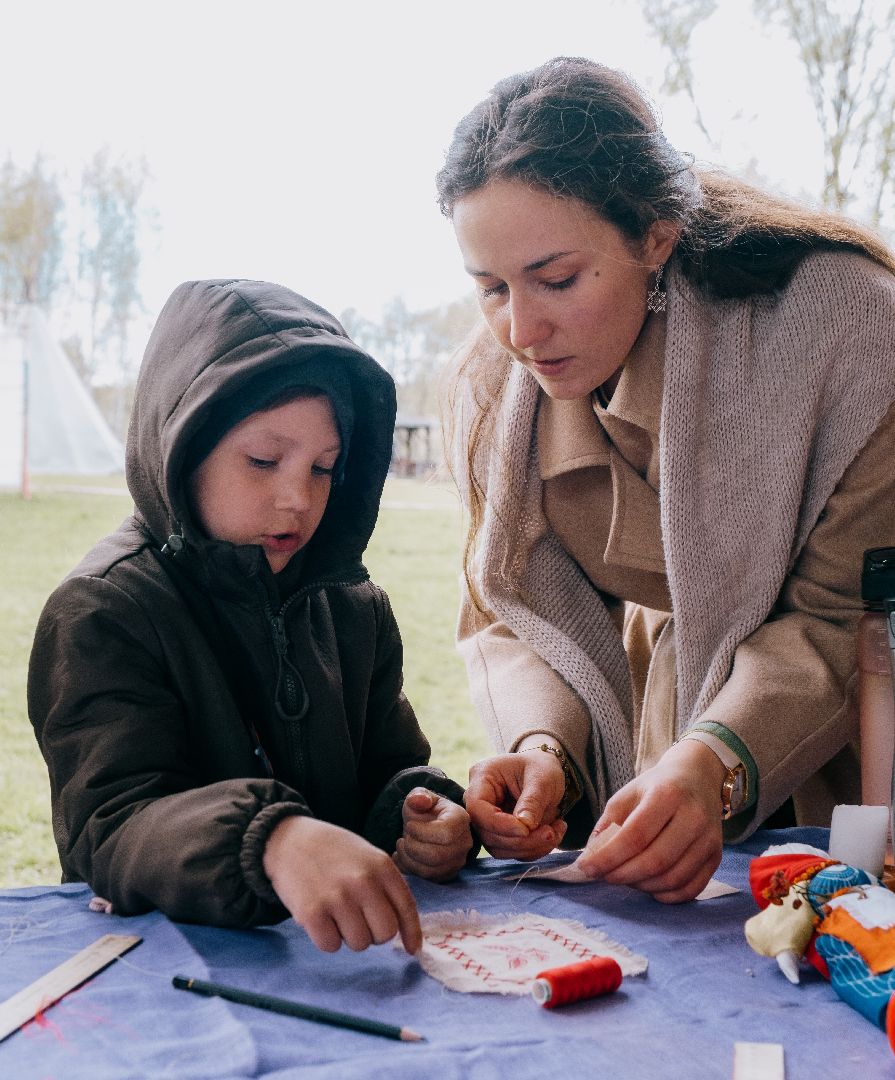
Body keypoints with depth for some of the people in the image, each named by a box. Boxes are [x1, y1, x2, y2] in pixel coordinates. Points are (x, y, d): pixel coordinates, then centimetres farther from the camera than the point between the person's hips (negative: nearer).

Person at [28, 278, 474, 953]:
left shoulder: (355, 607, 11)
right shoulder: (100, 615, -8)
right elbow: (112, 832, -20)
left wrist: (420, 814, -9)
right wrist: (273, 841, -39)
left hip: (346, 946, 5)